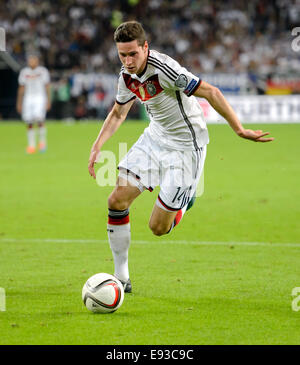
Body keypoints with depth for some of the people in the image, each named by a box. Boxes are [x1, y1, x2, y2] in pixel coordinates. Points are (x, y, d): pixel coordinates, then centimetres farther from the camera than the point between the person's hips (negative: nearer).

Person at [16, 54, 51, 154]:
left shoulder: (43, 71, 2)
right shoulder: (24, 72, 10)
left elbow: (47, 87, 3)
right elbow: (21, 88, 15)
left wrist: (48, 101, -4)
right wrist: (19, 103, 14)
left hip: (40, 98, -3)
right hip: (28, 99, 3)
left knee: (39, 118, -21)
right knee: (29, 123, 0)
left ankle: (42, 140, -1)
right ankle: (31, 145, 9)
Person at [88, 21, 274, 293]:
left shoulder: (164, 69, -27)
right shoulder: (127, 76, -3)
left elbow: (211, 93, -25)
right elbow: (118, 113, 15)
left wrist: (240, 130, -26)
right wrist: (97, 147, 3)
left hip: (186, 146, -7)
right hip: (155, 138, 7)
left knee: (158, 227, -6)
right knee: (117, 200, -7)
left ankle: (185, 202, 30)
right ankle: (121, 276, 5)